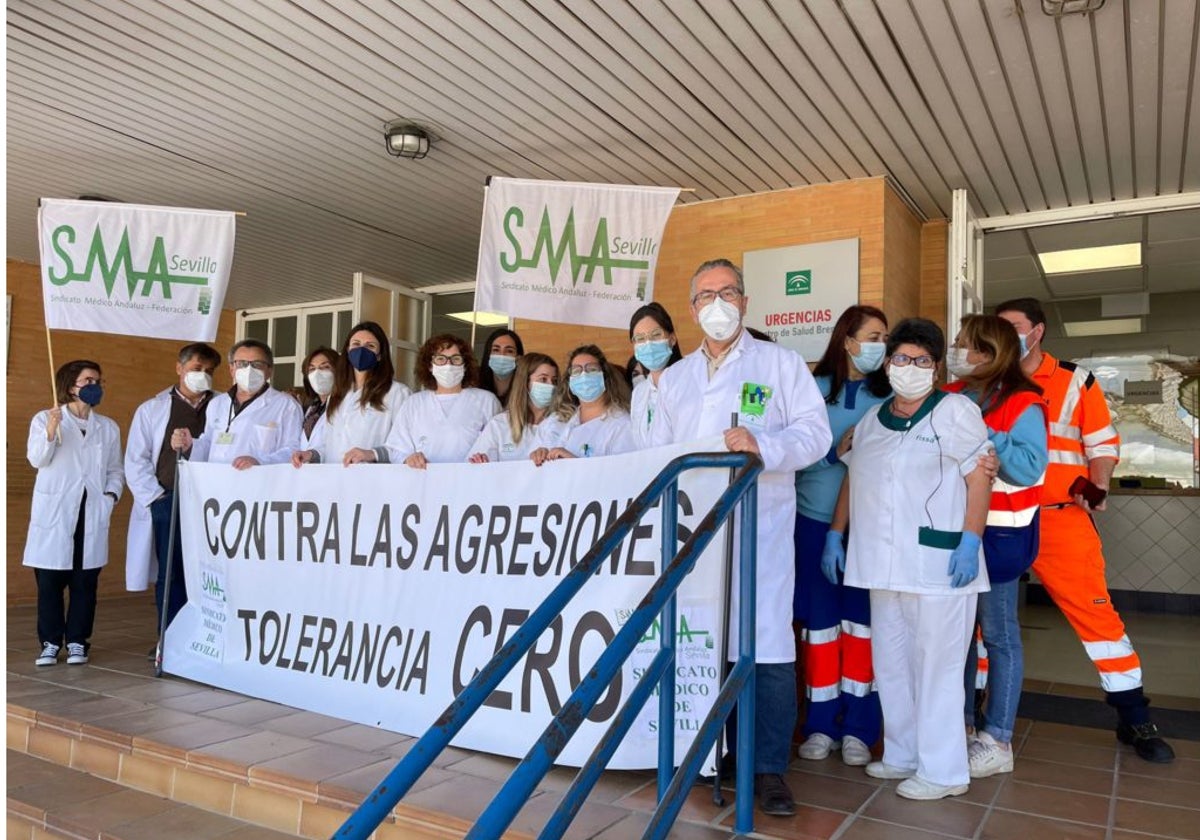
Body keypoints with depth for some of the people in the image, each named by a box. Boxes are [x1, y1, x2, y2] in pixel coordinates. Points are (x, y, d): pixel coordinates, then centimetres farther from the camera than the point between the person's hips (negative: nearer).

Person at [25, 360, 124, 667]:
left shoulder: (108, 427, 12)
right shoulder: (44, 419, 2)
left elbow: (115, 470, 15)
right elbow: (36, 460, -11)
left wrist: (111, 494, -3)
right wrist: (51, 431, -27)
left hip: (93, 514, 2)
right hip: (54, 512, -2)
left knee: (85, 582, 4)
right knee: (49, 581, 1)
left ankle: (77, 641, 14)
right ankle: (50, 642, 13)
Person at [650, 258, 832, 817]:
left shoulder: (781, 363, 6)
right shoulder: (673, 378, 20)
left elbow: (815, 432, -5)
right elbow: (657, 451, 16)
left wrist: (763, 446, -22)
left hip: (760, 524, -4)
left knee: (766, 647, -6)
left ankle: (768, 769, 8)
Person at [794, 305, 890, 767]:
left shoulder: (889, 395, 4)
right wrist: (835, 452, -17)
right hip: (815, 520, 0)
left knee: (861, 620, 3)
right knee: (819, 620, 5)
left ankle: (857, 727, 16)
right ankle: (821, 724, 18)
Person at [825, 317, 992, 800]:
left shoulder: (955, 411, -3)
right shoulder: (871, 420, 15)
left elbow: (979, 479, -9)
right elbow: (851, 480, 21)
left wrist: (970, 542, -18)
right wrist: (836, 534, 15)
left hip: (939, 564, -6)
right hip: (884, 563, 7)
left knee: (936, 666, 0)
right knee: (890, 664, 13)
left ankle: (942, 770, 13)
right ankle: (902, 756, 28)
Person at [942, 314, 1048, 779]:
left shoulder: (1022, 404, -10)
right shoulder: (951, 397, 7)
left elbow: (1030, 468, -20)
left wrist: (983, 434, -21)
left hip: (998, 533, -6)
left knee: (998, 633, 4)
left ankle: (996, 740, 15)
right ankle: (960, 726, 29)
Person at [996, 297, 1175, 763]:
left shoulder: (1076, 382, 2)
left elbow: (1103, 443, 4)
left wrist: (1096, 486, -12)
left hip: (1061, 519, -2)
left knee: (1096, 613, 1)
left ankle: (1135, 720, 16)